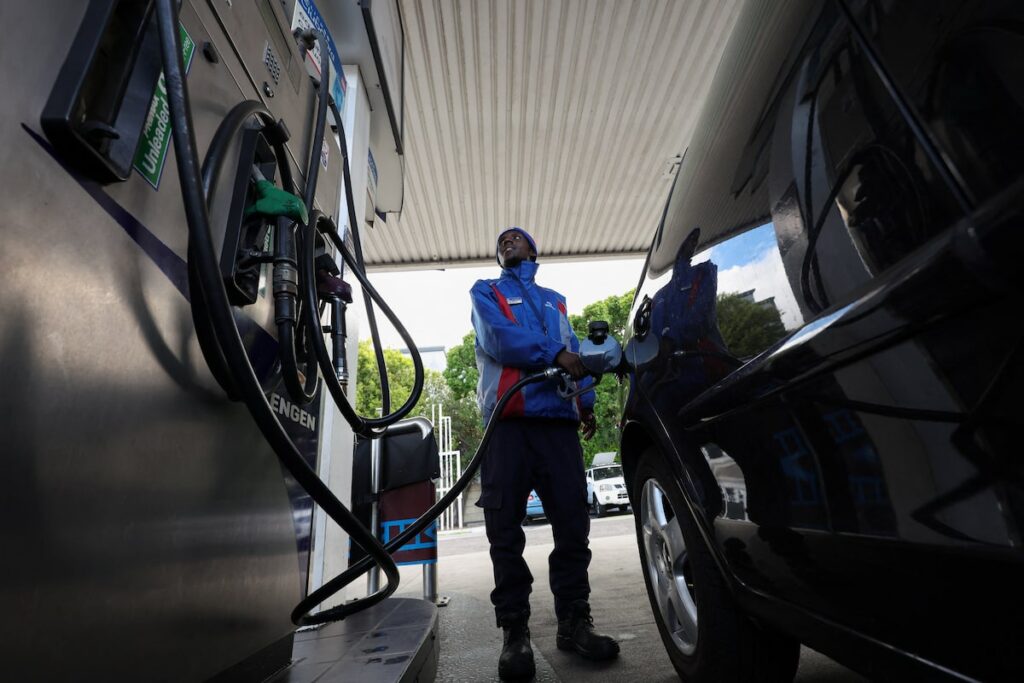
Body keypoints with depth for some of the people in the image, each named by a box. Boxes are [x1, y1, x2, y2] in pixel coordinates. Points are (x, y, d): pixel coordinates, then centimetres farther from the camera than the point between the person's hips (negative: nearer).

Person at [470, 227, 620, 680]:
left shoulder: (555, 300, 28)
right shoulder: (486, 292, 16)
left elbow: (575, 351, 19)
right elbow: (497, 338, -4)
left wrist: (586, 400, 4)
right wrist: (554, 355, -11)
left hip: (558, 419, 4)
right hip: (508, 421, -3)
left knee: (572, 522, 2)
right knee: (506, 529, -1)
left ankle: (574, 621, 17)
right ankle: (515, 631, 12)